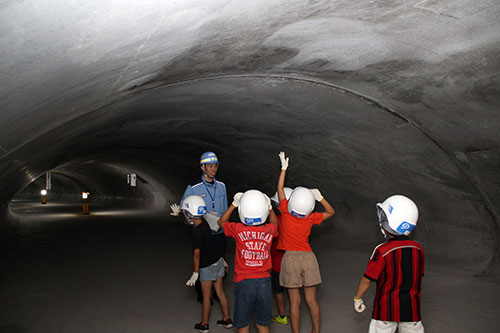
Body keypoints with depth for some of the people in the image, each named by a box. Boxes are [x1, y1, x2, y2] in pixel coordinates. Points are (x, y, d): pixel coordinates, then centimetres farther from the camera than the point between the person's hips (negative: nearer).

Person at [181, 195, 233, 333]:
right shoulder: (204, 223, -2)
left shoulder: (197, 232, -25)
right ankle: (227, 320, 26)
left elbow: (196, 254, -20)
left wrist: (195, 273, -11)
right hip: (217, 261, 8)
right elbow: (191, 221, 23)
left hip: (207, 267, -8)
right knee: (220, 292, 16)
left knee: (206, 296, 7)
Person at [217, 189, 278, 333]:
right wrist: (269, 206, 22)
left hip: (244, 282, -2)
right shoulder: (269, 230, -5)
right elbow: (275, 224, 23)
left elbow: (221, 222, 11)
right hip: (264, 281, 2)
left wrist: (234, 204, 13)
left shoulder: (238, 229, -12)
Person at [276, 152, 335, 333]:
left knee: (295, 301, 5)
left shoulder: (286, 212, -12)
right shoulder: (311, 218, -8)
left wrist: (284, 168, 11)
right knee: (311, 300, 11)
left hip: (291, 258, -2)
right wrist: (320, 197, 0)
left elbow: (280, 189, 3)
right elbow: (331, 212, 11)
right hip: (308, 257, 2)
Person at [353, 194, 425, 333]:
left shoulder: (382, 251, -19)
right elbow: (419, 276, 9)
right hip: (411, 308, 4)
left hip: (387, 308, -4)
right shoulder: (418, 249, -4)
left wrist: (357, 298, 2)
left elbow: (367, 279, -13)